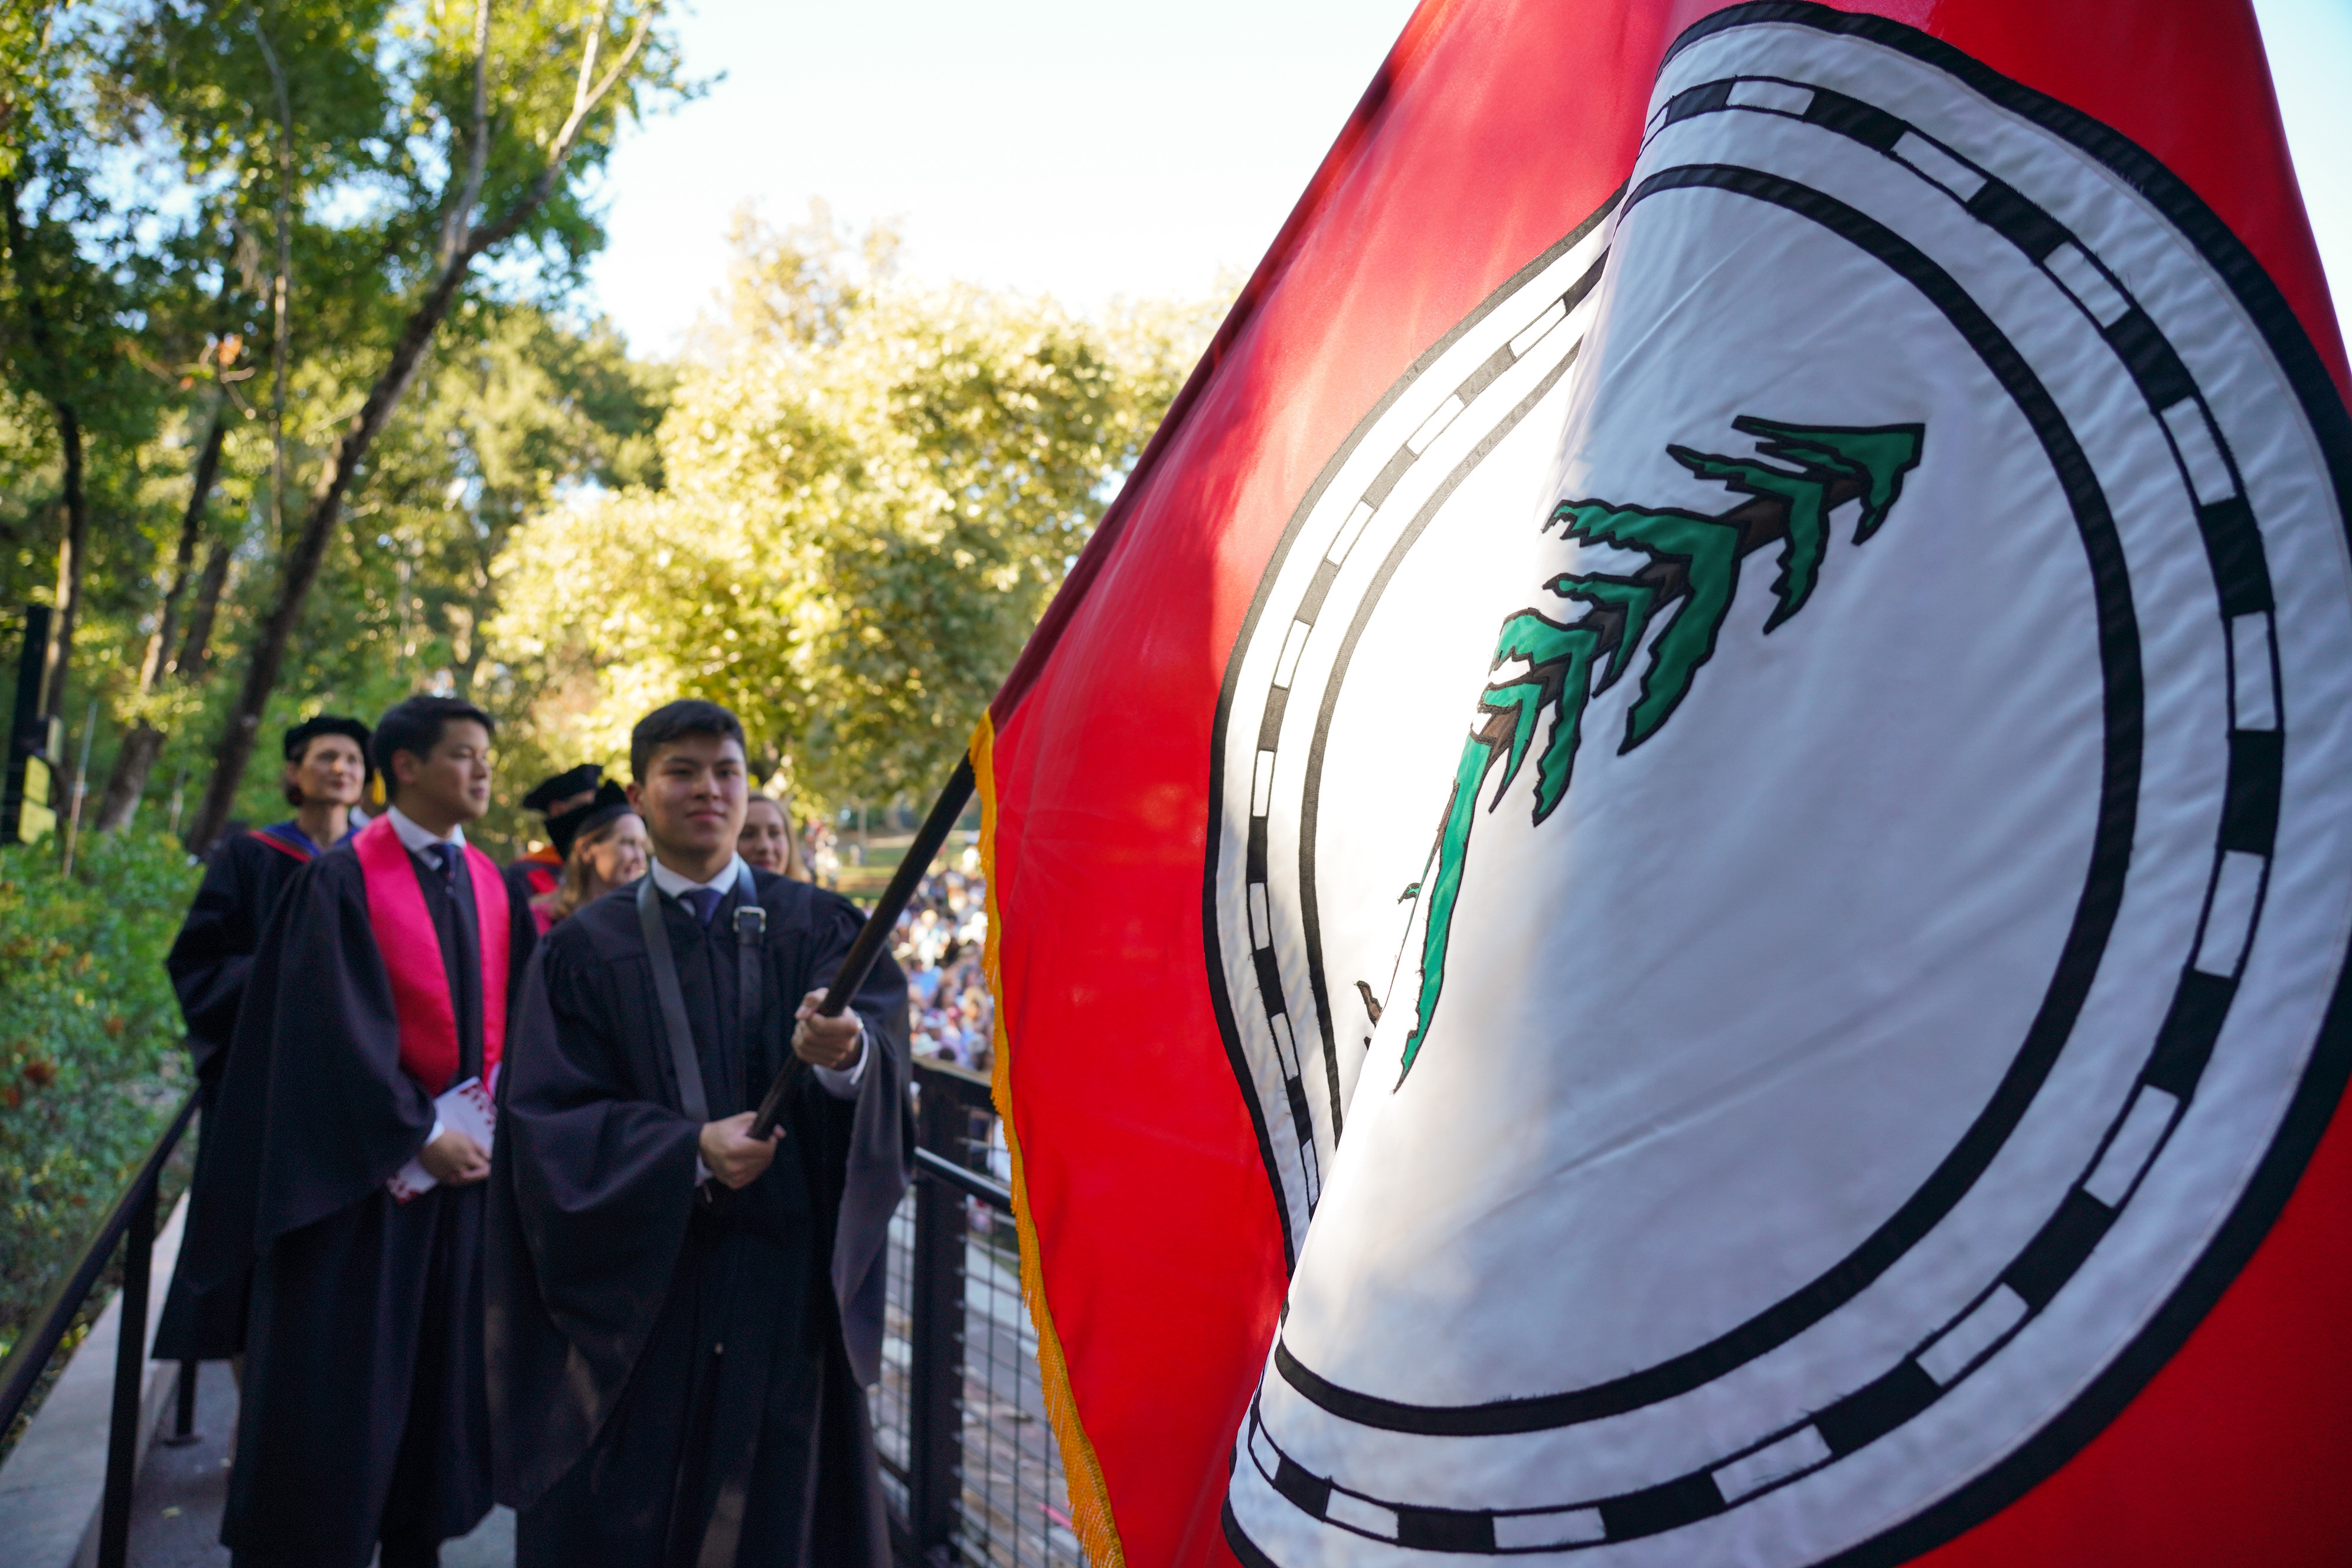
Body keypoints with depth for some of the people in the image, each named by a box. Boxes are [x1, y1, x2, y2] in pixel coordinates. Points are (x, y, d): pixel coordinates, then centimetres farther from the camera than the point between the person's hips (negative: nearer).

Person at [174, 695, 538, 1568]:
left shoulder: (493, 887, 7)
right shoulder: (344, 879, -9)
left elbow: (512, 1016, 7)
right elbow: (341, 1029, -14)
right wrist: (419, 1135, -16)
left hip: (468, 1157, 5)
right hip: (364, 1165, -5)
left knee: (443, 1366, 12)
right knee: (338, 1375, 5)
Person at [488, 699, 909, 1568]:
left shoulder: (815, 926, 4)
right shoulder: (586, 949, 4)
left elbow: (881, 1049, -13)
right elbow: (549, 1119, -4)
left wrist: (847, 1054, -36)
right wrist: (690, 1150, -19)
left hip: (786, 1280, 0)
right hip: (635, 1289, 0)